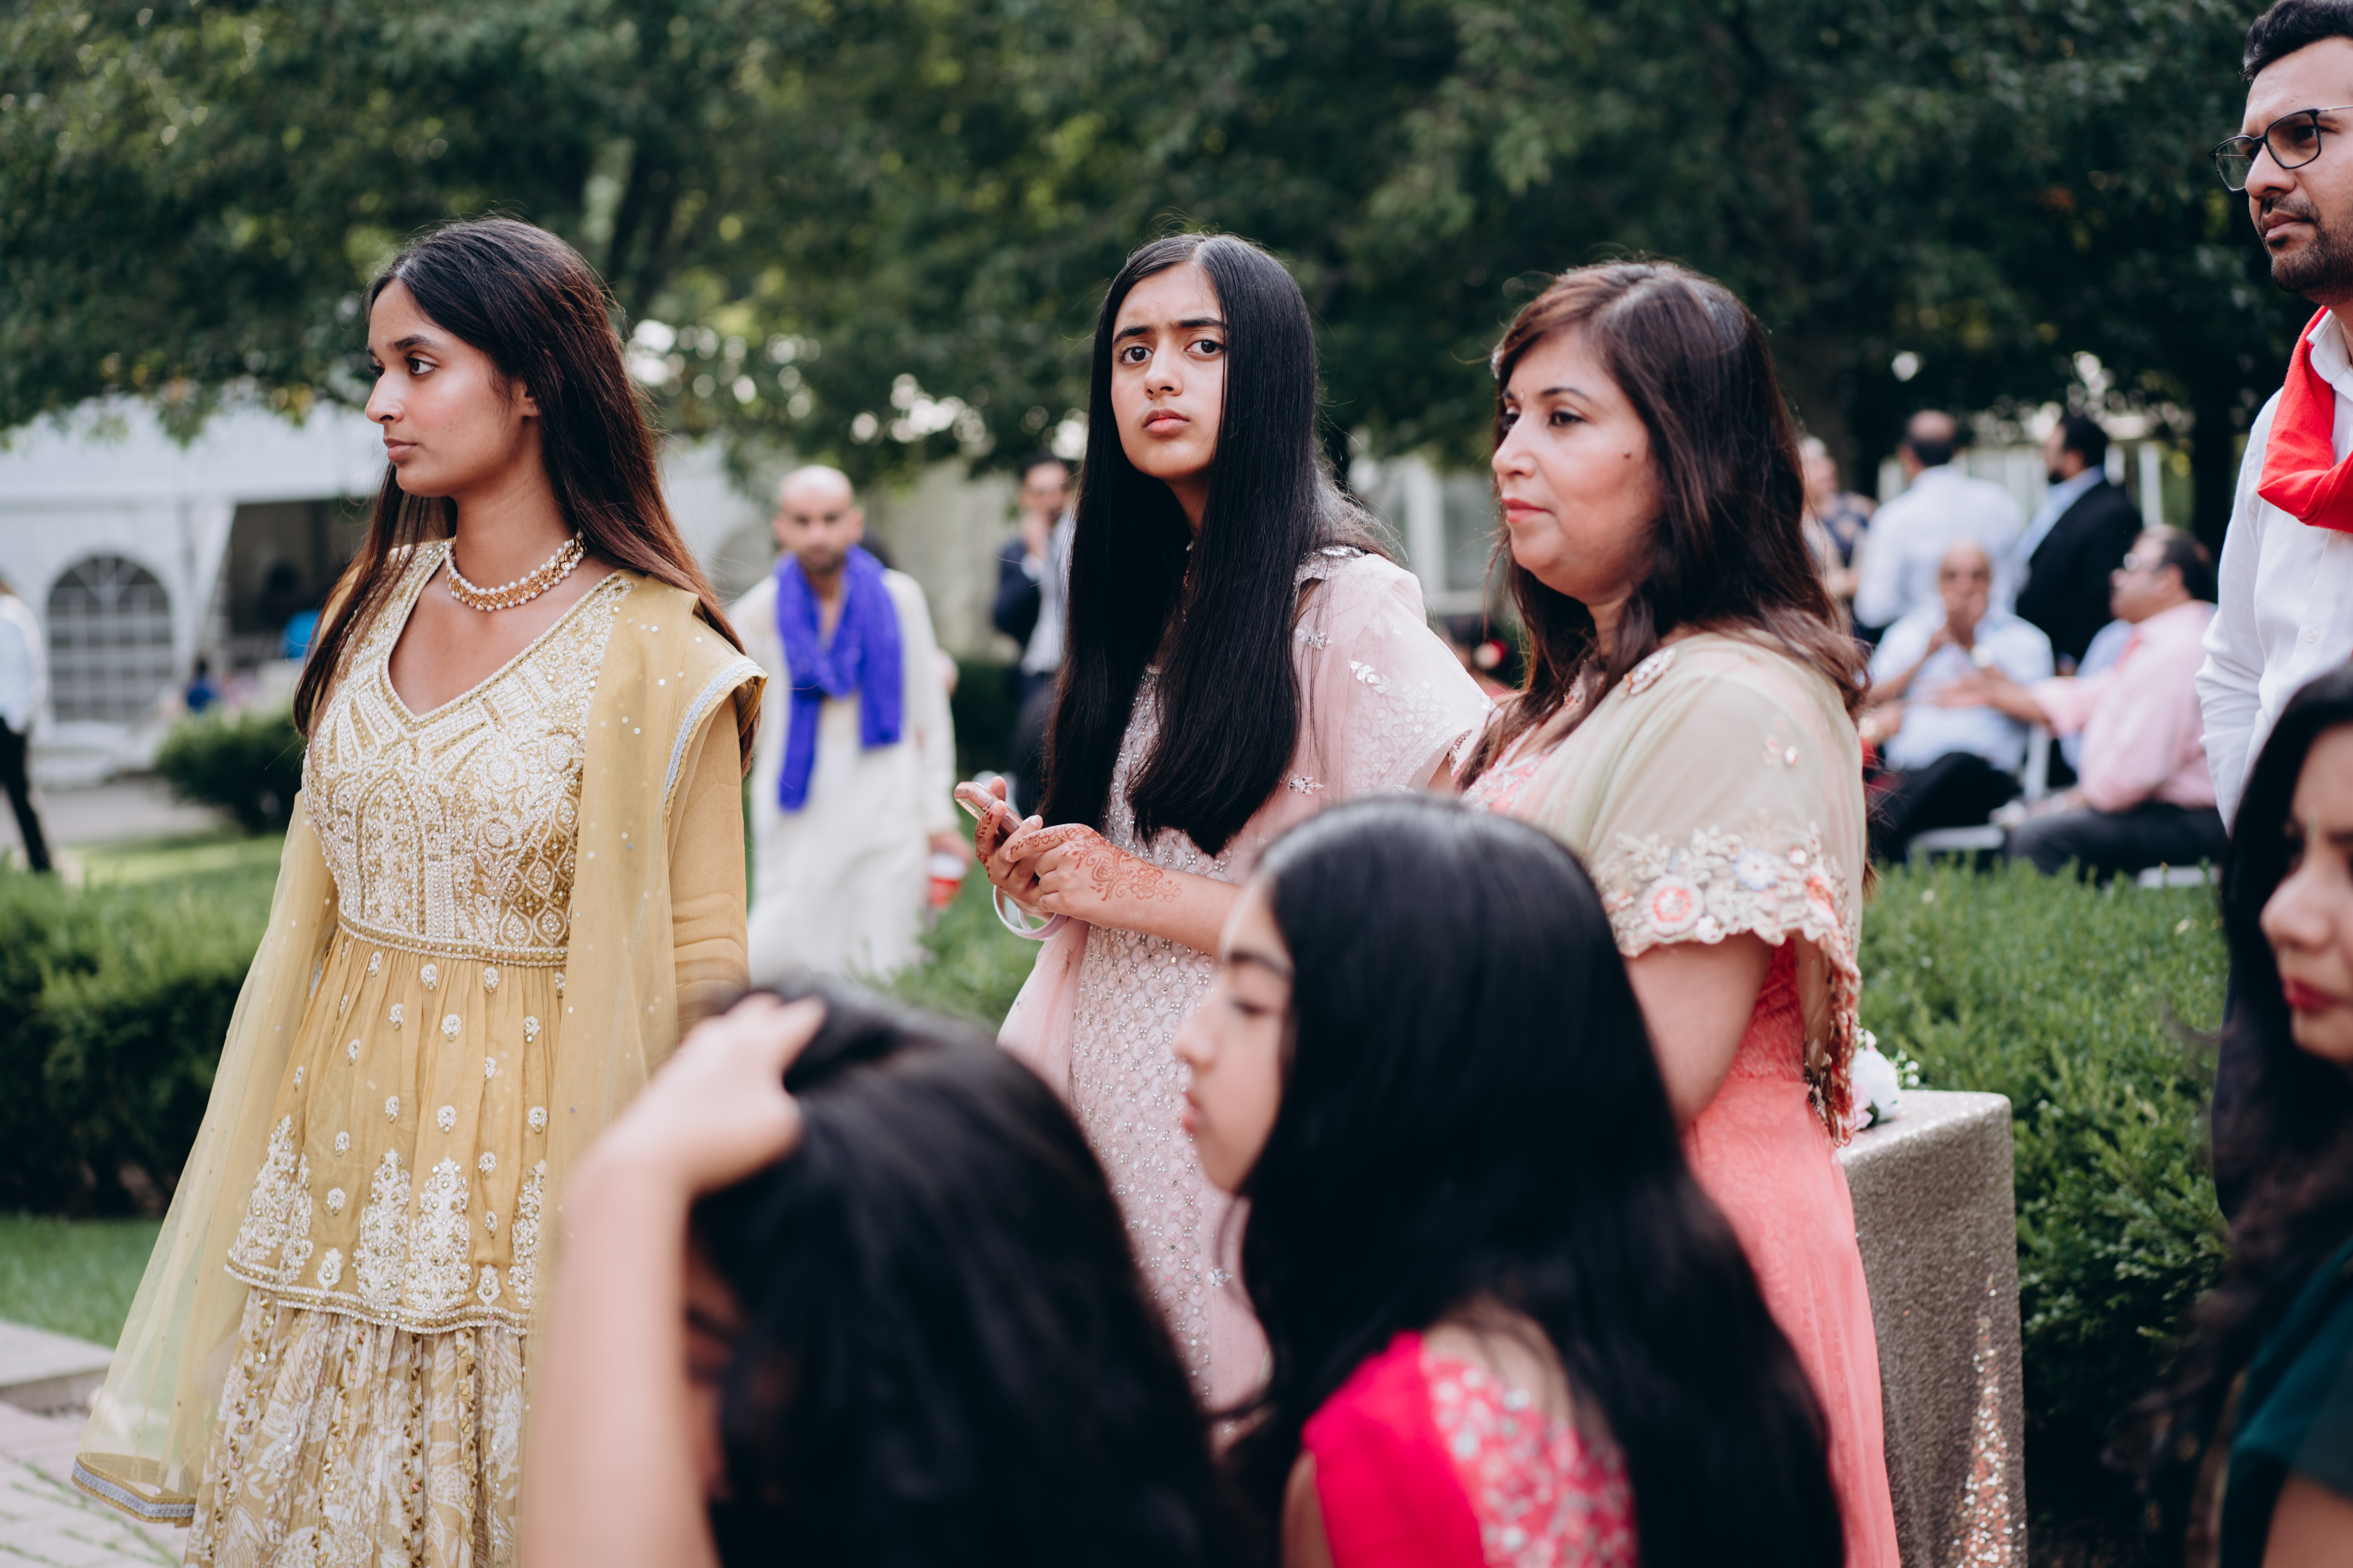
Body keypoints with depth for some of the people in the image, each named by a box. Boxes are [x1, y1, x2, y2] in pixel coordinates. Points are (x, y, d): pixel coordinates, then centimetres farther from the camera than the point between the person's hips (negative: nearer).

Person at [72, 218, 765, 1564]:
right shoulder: (377, 606, 8)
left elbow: (703, 969, -9)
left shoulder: (653, 655, -11)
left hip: (522, 1150, -6)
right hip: (339, 1146, 6)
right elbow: (321, 892, 14)